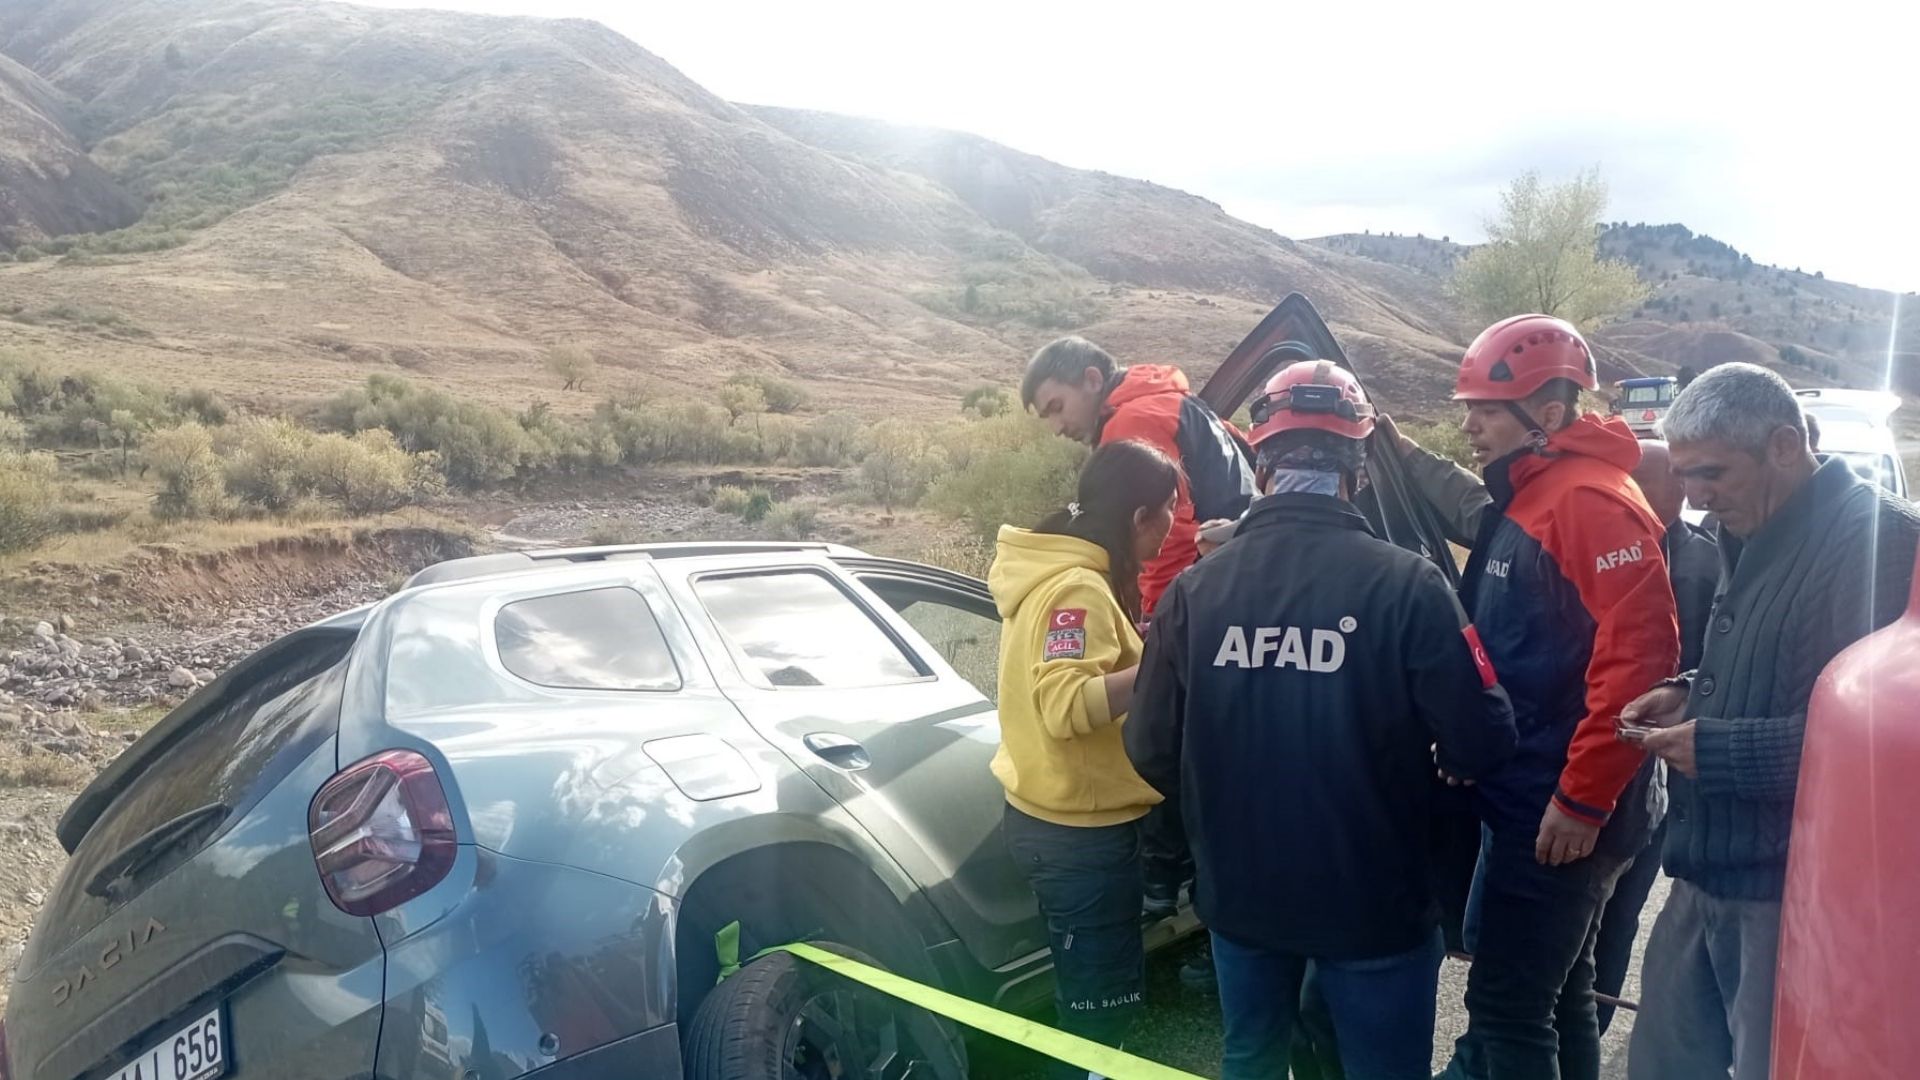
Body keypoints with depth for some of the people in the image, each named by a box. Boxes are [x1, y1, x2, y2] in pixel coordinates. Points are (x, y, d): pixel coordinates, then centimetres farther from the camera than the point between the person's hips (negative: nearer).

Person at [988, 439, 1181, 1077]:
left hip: (1060, 816, 10)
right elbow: (1066, 705, -31)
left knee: (1090, 998, 23)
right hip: (1082, 828, -10)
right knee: (1101, 1006, 4)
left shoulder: (1064, 574, 9)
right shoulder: (1078, 588, -21)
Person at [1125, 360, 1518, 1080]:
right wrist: (1421, 768, 7)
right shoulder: (1405, 584, -18)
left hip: (1239, 893, 3)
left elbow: (1152, 751, -6)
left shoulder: (1195, 589, -11)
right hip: (1374, 899, -2)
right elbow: (1479, 745, -17)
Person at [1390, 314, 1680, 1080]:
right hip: (1528, 798, 10)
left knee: (1507, 1003, -3)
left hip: (1557, 812, -10)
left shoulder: (1592, 502, -18)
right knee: (1556, 992, 20)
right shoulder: (1527, 500, 12)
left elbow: (1639, 655, -26)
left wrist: (1583, 798, -24)